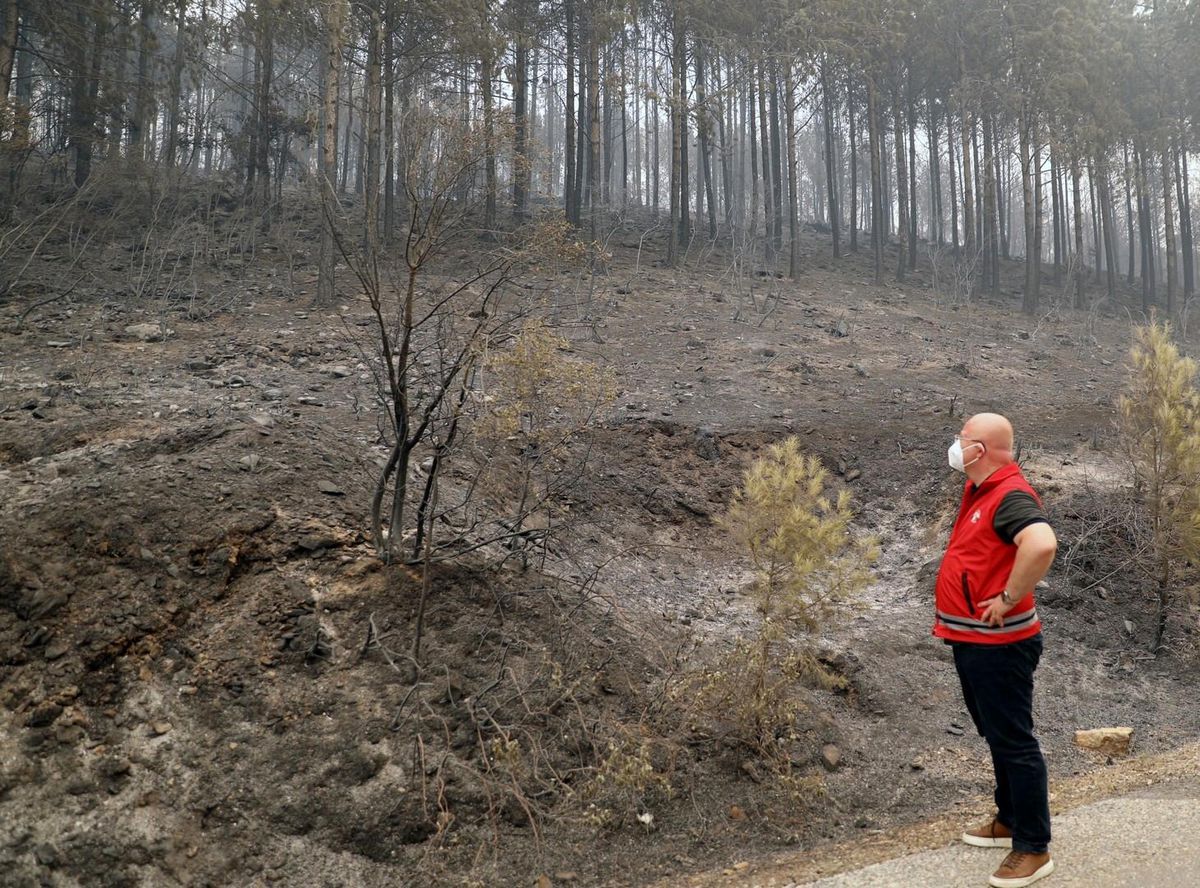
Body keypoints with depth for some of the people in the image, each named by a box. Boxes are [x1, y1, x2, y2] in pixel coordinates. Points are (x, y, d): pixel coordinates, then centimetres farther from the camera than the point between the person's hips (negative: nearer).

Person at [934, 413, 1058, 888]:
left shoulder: (1010, 495, -21)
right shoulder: (979, 489, 10)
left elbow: (1042, 545, -41)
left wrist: (1009, 599, -30)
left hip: (997, 645, -10)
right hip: (971, 640, 10)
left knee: (1013, 742, -1)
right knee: (996, 736, 21)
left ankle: (1034, 848, 10)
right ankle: (1010, 819, 36)